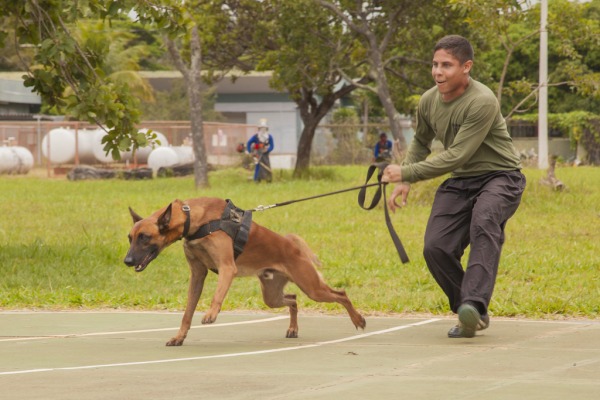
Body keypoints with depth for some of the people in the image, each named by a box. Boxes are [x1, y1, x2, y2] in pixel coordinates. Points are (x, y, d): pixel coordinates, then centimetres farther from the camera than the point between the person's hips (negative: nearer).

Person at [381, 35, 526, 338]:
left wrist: (406, 172, -21)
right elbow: (420, 142, 22)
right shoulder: (429, 101, 1)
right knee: (436, 248, -10)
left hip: (499, 177, -7)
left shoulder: (482, 102, -23)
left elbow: (456, 156, -25)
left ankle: (474, 304, -51)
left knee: (484, 225, -36)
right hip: (459, 182, 7)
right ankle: (472, 318, 6)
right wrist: (404, 183, 10)